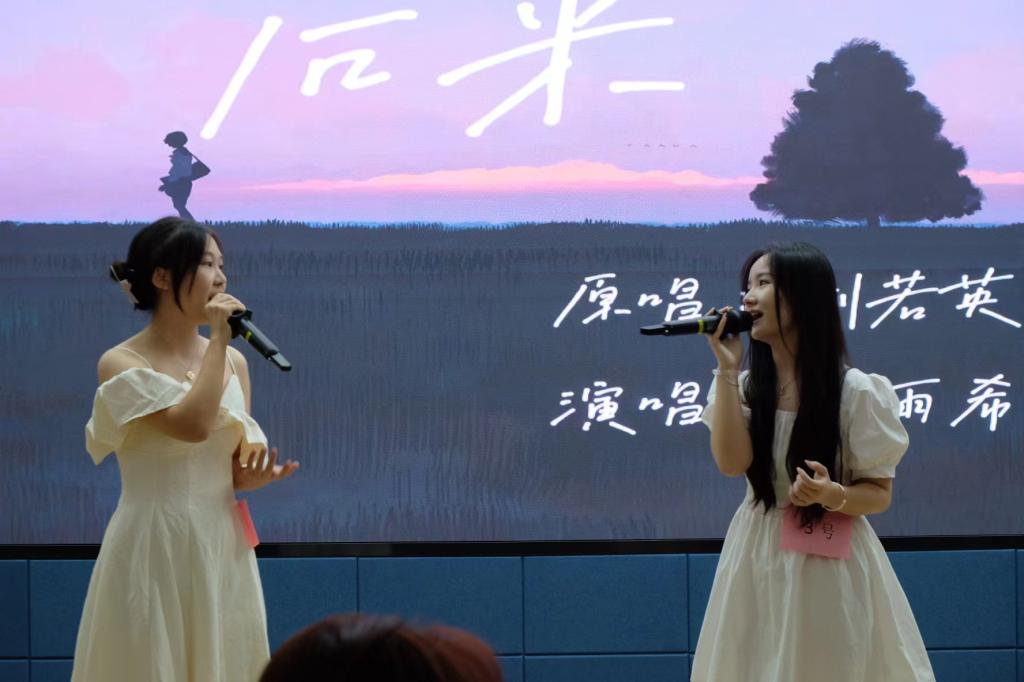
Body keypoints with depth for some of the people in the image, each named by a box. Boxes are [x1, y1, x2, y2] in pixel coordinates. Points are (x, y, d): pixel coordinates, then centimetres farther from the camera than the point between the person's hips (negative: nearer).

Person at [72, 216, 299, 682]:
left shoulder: (233, 362, 9)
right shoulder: (122, 363, -8)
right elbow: (192, 425, -23)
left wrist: (251, 476, -7)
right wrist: (219, 339, -15)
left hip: (222, 548, 5)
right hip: (154, 549, -5)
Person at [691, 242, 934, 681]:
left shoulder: (855, 391, -10)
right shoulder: (747, 386, 3)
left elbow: (879, 494, -5)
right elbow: (732, 462, -13)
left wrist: (833, 495, -27)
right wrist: (727, 370, -13)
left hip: (831, 568, -4)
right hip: (758, 561, 4)